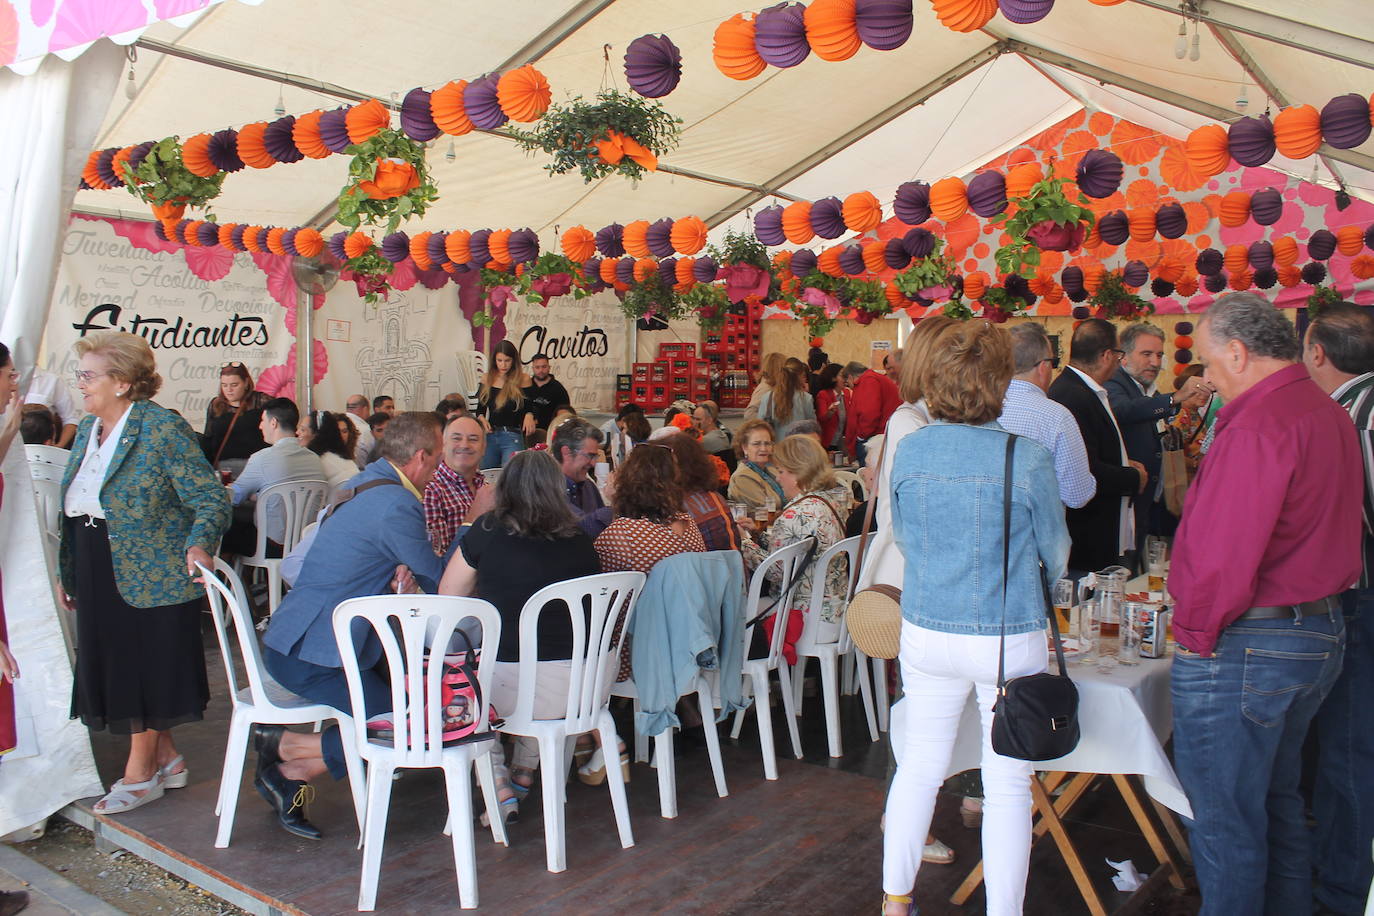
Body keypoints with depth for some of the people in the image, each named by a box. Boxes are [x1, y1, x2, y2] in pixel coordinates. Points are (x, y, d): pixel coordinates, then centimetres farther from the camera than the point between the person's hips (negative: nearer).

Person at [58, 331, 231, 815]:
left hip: (151, 575, -8)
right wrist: (67, 573, 17)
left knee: (143, 669, 2)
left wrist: (199, 542, -32)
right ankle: (165, 757, 27)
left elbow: (212, 498, -15)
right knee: (119, 668, 13)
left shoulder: (163, 428, -14)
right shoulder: (87, 430, 10)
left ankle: (139, 773, 16)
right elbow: (73, 506, 18)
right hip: (100, 578, 8)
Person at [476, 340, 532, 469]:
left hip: (513, 438, -4)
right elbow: (480, 408, 15)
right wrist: (482, 419, -5)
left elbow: (529, 408, 0)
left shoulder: (523, 380, -4)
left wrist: (529, 415, -22)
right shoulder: (487, 379, 7)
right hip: (490, 436, 4)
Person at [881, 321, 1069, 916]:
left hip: (925, 631, 4)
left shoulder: (909, 449, -5)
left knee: (919, 765, 18)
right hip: (1008, 639, -4)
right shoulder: (1027, 459, -15)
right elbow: (1055, 554, -1)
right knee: (1008, 786, 9)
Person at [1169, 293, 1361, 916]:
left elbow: (1225, 557, -25)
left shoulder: (1257, 428, -22)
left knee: (1225, 820, 4)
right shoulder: (1331, 415, 9)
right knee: (1276, 803, 24)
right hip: (1323, 633, 10)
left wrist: (1195, 632, -11)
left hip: (1245, 649, -10)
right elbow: (1327, 533, 16)